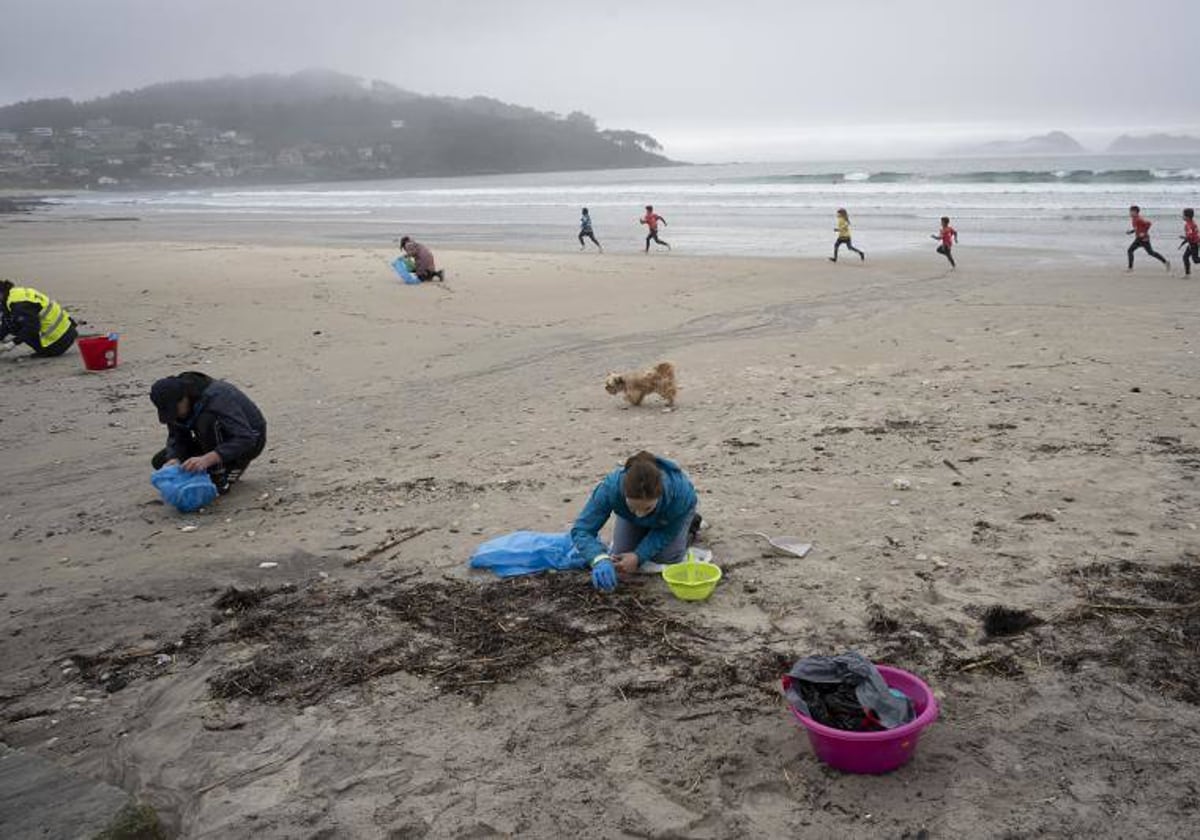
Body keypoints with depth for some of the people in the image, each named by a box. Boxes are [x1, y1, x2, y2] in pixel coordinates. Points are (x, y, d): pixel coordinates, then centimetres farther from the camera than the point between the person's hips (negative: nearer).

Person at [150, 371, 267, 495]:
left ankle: (219, 478, -21)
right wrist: (174, 459, -28)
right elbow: (176, 436, -6)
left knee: (206, 420, -35)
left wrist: (207, 459, -51)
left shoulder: (216, 398, -33)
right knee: (160, 461, -5)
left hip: (251, 439, -8)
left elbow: (246, 439, -41)